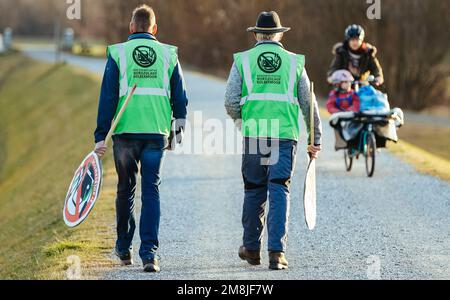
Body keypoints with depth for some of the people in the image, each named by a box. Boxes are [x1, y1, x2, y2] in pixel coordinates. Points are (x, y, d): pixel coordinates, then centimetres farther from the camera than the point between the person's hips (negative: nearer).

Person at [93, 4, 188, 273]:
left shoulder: (118, 53, 1)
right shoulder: (169, 54, 6)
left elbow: (107, 97, -3)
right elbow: (180, 97, 8)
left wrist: (101, 135, -2)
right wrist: (178, 130, 20)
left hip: (125, 131, 0)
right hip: (157, 131, 0)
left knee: (126, 189, 14)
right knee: (151, 190, 1)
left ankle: (124, 248, 24)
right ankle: (149, 252, -10)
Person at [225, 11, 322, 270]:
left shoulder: (243, 60, 6)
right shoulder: (294, 62, 8)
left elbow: (231, 101, -1)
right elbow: (309, 104, 9)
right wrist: (316, 139, 16)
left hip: (254, 134, 0)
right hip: (286, 135, 0)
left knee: (254, 191, 12)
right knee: (279, 192, -1)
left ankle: (252, 249, 22)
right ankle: (277, 251, -10)